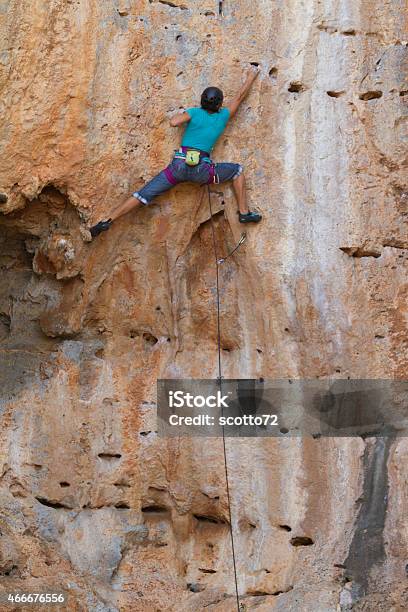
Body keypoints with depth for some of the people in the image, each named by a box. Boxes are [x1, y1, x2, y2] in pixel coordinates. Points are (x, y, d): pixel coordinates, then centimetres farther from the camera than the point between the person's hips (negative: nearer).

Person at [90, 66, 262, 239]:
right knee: (237, 170, 21)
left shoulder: (195, 112, 3)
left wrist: (182, 114, 11)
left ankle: (107, 222, -7)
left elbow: (173, 122, -11)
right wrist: (251, 77, 34)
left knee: (144, 194, 1)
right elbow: (240, 96, 20)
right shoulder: (223, 116, 7)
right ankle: (244, 213, 17)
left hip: (179, 165, 1)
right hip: (201, 170, -1)